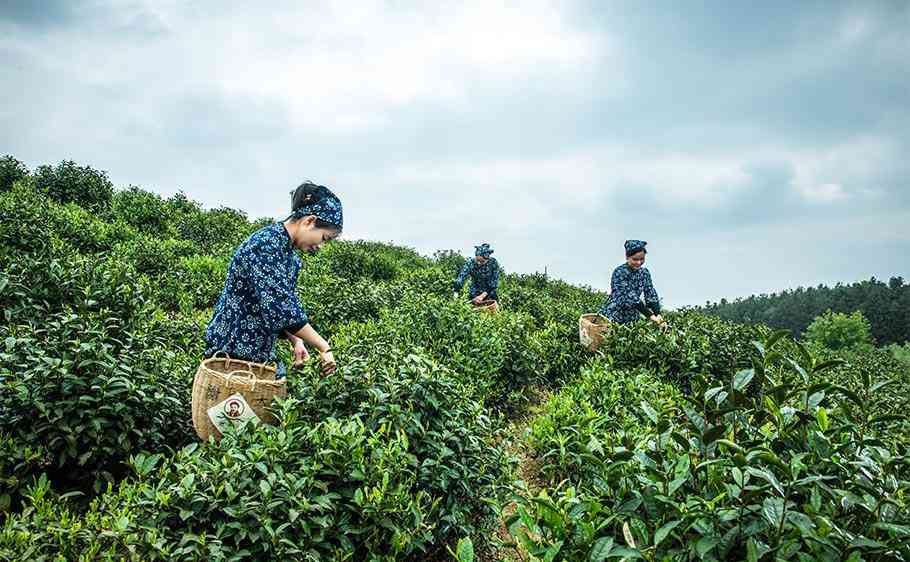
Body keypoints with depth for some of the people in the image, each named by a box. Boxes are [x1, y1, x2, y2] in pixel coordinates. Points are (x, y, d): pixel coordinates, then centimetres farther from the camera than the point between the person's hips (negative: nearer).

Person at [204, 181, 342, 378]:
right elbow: (279, 307, -26)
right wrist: (323, 347, -21)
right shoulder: (265, 244, -19)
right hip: (232, 350, -9)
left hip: (262, 354, 9)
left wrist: (296, 341, -2)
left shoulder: (291, 256, 9)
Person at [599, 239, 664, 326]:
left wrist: (658, 315, -22)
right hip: (612, 317, -5)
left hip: (632, 318, 5)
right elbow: (631, 298, -27)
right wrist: (650, 315, -31)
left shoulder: (644, 273, -2)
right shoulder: (619, 273, -21)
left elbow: (651, 296, -7)